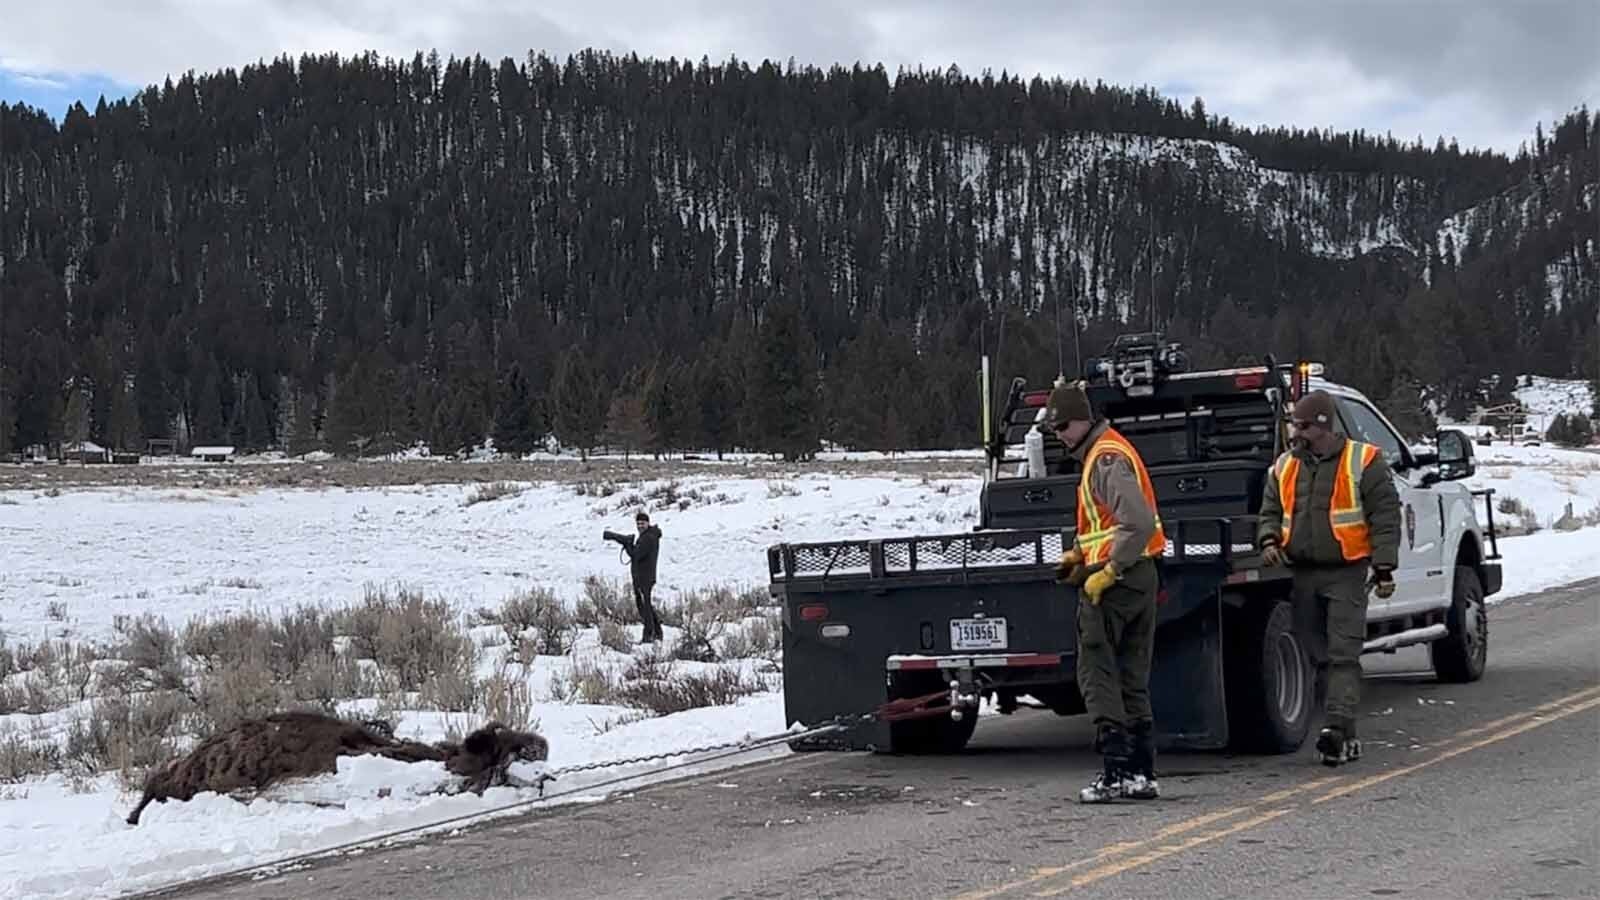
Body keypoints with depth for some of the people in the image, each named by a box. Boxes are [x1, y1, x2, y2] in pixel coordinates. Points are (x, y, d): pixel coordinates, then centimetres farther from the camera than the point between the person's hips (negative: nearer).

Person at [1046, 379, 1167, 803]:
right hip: (1140, 577, 10)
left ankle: (1116, 771, -9)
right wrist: (1078, 553, 14)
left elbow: (1139, 523, -26)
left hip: (1115, 581, -10)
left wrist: (1105, 572, -23)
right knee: (1132, 678, 12)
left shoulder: (1107, 458, -16)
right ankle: (1141, 773, 15)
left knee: (1097, 672, -6)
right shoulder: (1099, 453, 17)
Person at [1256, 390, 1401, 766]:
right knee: (1317, 655, 6)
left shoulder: (1364, 462, -3)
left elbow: (1385, 516, -4)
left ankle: (1337, 727, -20)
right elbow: (1270, 510, 20)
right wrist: (1269, 539, -2)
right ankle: (1346, 736, 13)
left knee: (1343, 654, -12)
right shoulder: (1284, 466, 11)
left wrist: (1384, 567, -10)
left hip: (1345, 573, -5)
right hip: (1302, 573, 6)